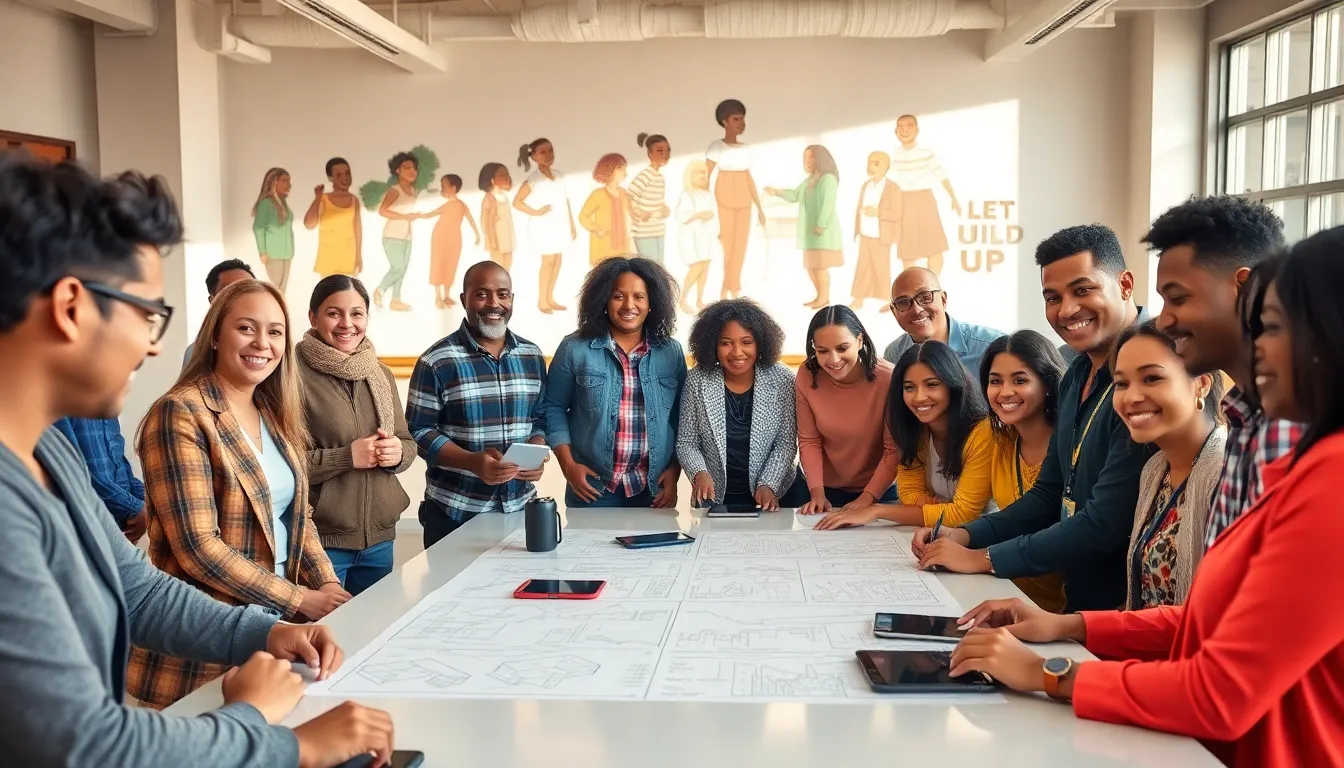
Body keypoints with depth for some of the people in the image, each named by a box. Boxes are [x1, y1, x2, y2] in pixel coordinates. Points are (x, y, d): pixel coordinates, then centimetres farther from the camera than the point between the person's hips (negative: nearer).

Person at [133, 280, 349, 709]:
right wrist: (301, 600, -15)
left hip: (274, 623, 7)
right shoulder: (180, 414, -16)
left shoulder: (274, 414, 8)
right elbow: (197, 548, -21)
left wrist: (329, 585, -4)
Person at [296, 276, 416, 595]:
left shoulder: (381, 374, 10)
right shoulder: (294, 374, -10)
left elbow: (408, 443, 14)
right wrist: (347, 457, -20)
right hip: (319, 540, -6)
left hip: (380, 538, 6)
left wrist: (397, 453, -7)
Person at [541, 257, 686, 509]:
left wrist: (674, 471, 1)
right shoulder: (575, 348, -2)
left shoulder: (671, 352, 5)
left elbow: (681, 418, 8)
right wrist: (568, 464, -7)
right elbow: (552, 408, 2)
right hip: (592, 489, -2)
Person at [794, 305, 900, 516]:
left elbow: (895, 449, -16)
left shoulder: (888, 378, -21)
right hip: (827, 489, 2)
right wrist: (817, 492, -17)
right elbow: (809, 441, -7)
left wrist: (867, 498, -21)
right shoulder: (807, 376, -14)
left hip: (879, 490, -1)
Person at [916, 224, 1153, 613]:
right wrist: (965, 536, 1)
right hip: (1079, 603, 7)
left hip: (1129, 613, -7)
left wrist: (982, 558, -14)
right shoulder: (1078, 374, 9)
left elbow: (1106, 524, -23)